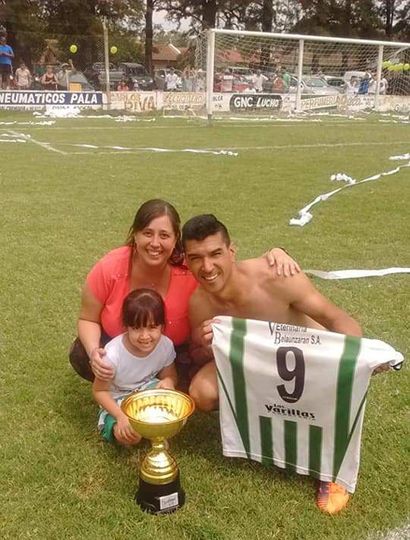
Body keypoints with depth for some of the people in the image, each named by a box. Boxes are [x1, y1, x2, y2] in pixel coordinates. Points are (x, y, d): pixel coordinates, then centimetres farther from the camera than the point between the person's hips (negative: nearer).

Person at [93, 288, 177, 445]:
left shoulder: (166, 345, -20)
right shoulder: (113, 354, -31)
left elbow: (170, 375, -1)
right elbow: (99, 391, -18)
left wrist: (168, 381, -27)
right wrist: (122, 416, -30)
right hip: (118, 402, -2)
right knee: (129, 436, -28)